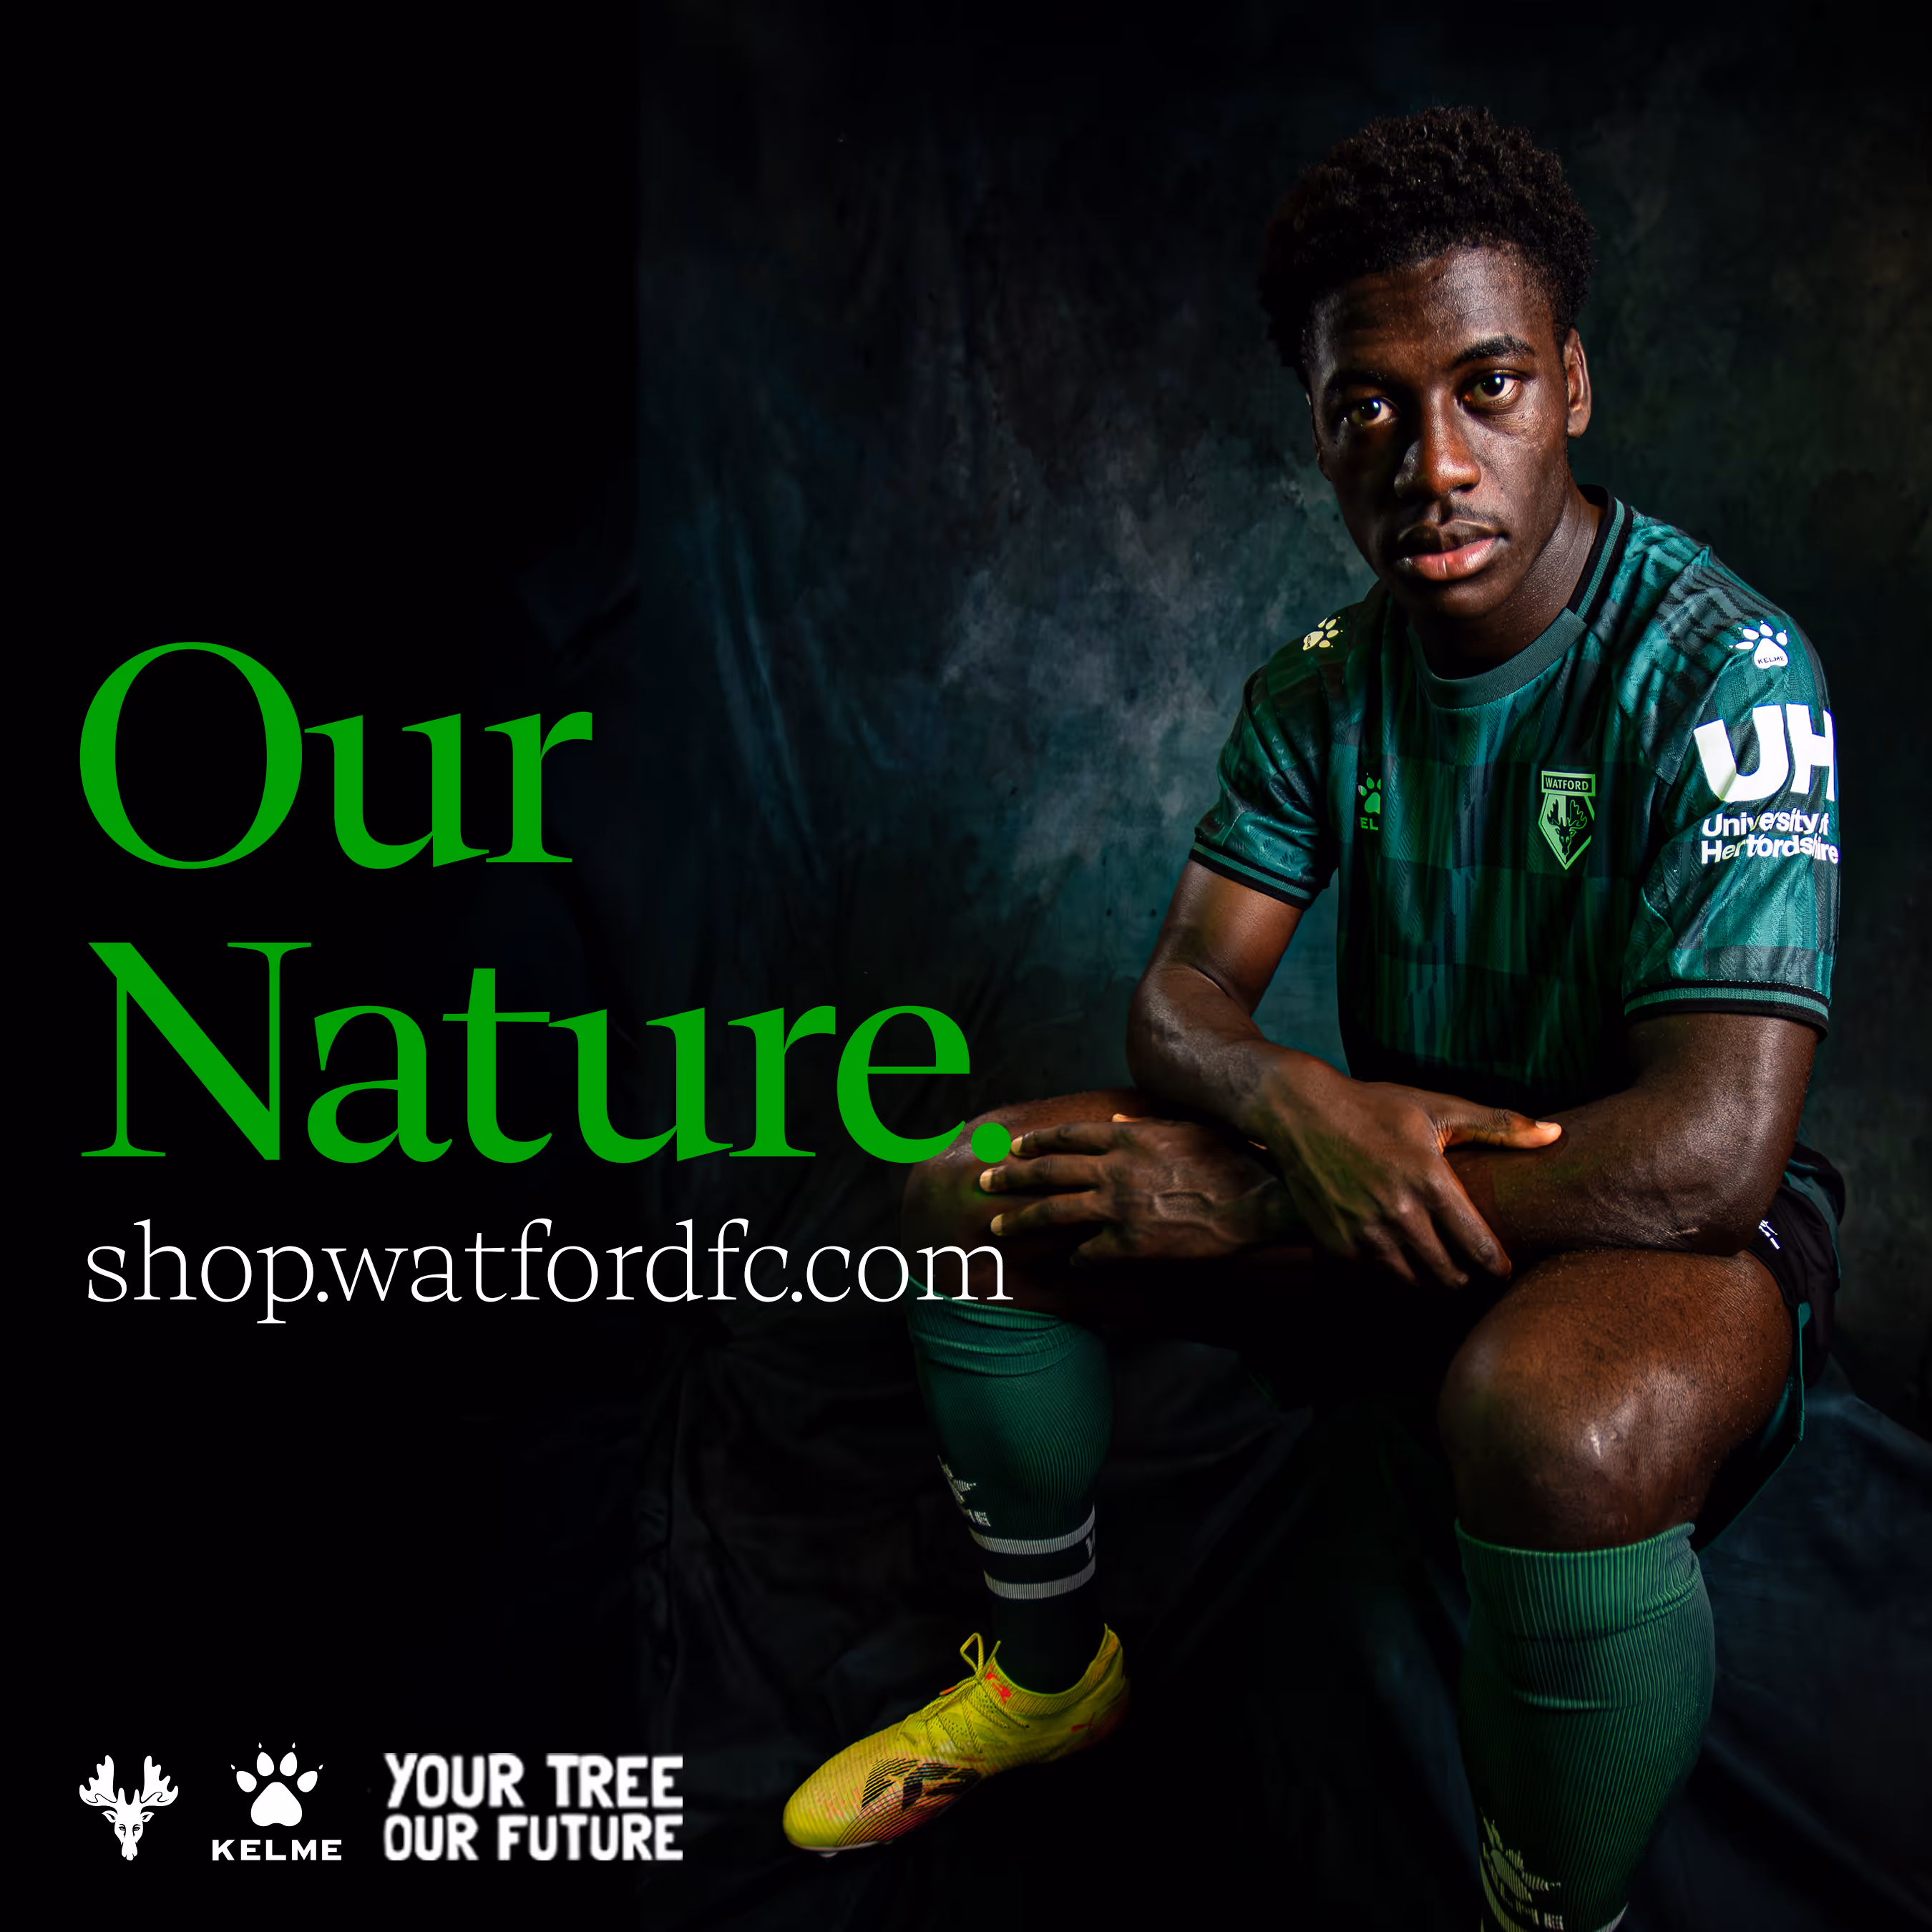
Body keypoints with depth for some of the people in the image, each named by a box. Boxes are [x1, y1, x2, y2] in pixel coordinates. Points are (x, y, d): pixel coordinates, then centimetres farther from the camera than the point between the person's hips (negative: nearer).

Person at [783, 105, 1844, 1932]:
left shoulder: (1719, 670, -23)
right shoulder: (1325, 682, -1)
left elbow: (1710, 1149, -31)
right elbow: (1178, 996, 0)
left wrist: (1235, 1201, -25)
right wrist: (1298, 1102, -27)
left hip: (1667, 1229, -6)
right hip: (1392, 1184, 7)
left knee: (1559, 1417, -41)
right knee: (965, 1198, -2)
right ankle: (1052, 1671, 21)